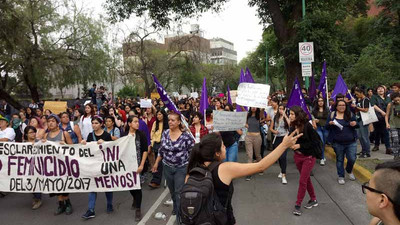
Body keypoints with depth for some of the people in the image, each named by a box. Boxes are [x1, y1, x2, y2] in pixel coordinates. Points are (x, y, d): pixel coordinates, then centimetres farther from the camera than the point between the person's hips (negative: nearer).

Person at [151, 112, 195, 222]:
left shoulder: (185, 135, -15)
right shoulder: (165, 133, -1)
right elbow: (161, 150, 10)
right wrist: (156, 163, 11)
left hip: (181, 168, -5)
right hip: (167, 167, 5)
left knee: (179, 192, -2)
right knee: (172, 190, 19)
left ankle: (179, 216, 11)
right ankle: (176, 208, 42)